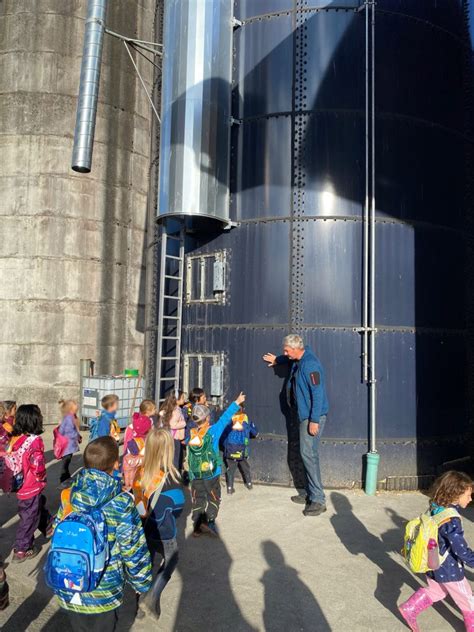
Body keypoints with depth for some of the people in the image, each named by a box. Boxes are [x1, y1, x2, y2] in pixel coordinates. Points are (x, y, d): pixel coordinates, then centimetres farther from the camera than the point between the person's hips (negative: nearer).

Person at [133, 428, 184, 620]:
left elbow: (136, 499, -1)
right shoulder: (170, 476, -27)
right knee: (171, 560, 24)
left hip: (143, 530, 4)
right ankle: (151, 597, 15)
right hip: (163, 534, -4)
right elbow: (178, 506, -17)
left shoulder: (141, 473, -13)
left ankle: (141, 603, 41)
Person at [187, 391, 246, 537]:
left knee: (198, 501, 13)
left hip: (195, 476, 4)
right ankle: (209, 521, -2)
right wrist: (237, 403, -1)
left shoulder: (191, 435, -4)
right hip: (211, 474, -3)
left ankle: (197, 527, 16)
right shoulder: (213, 431, -15)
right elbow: (225, 418, -9)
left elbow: (189, 455, 6)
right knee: (214, 499, 12)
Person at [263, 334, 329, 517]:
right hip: (304, 415, 10)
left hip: (312, 416, -10)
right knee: (307, 454, 12)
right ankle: (311, 493, 21)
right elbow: (289, 358, 36)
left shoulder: (310, 365, -21)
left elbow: (318, 393, -24)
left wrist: (314, 420, -24)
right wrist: (277, 360, 50)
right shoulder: (298, 360, 9)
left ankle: (318, 500, -6)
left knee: (309, 454, -11)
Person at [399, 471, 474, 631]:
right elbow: (461, 549, -29)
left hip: (434, 564, 7)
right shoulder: (451, 519, -29)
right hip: (449, 569, -7)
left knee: (434, 591, 27)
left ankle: (409, 609, 24)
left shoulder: (435, 510, -3)